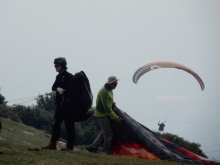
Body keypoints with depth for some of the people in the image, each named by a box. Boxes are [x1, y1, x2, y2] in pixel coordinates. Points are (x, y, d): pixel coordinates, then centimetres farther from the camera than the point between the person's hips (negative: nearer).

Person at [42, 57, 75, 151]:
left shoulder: (69, 77, -10)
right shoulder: (59, 76, 15)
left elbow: (70, 91, -18)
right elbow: (54, 87, 6)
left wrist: (57, 93, -20)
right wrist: (58, 89, -17)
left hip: (68, 104, -8)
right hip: (60, 104, 8)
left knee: (69, 125, -6)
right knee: (56, 123, 9)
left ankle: (69, 147, -5)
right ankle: (52, 144, 15)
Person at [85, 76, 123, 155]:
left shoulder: (109, 90, 6)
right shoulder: (104, 92, -26)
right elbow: (107, 108, -27)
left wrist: (112, 102, 4)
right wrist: (116, 118, -25)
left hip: (105, 113, 10)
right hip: (102, 114, -10)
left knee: (105, 132, 14)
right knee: (108, 133, -7)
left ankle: (92, 147, 19)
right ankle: (109, 152, 1)